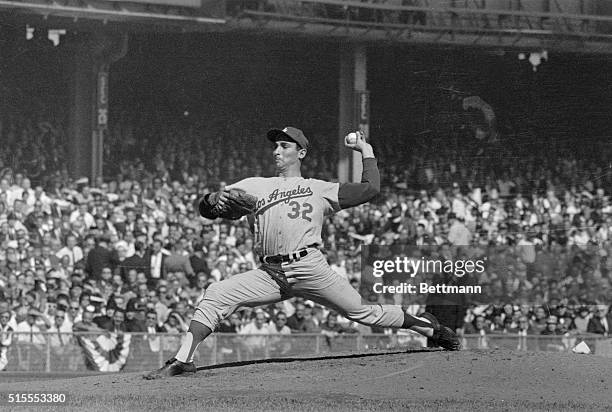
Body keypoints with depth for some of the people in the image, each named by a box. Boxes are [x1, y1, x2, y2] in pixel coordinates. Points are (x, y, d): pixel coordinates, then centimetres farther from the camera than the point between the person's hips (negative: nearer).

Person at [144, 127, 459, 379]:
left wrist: (366, 151, 21)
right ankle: (182, 361, -17)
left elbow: (370, 189, 14)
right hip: (269, 275, 2)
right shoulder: (253, 187, 21)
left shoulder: (319, 189, 17)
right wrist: (213, 200, -10)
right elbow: (205, 209, 14)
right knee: (215, 295, -15)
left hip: (309, 267, -2)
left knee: (362, 312, -6)